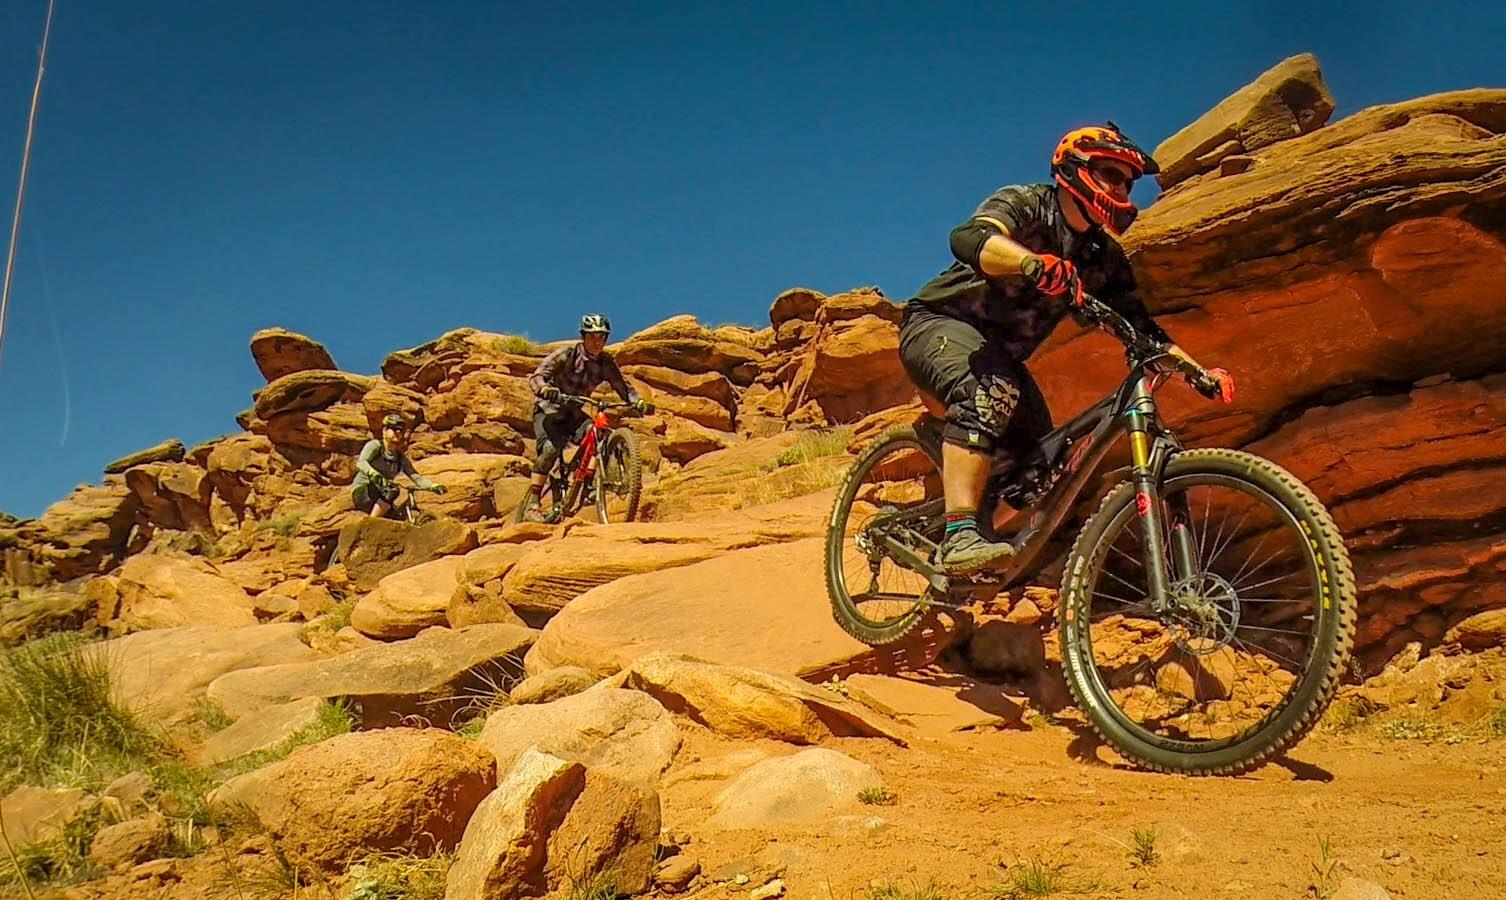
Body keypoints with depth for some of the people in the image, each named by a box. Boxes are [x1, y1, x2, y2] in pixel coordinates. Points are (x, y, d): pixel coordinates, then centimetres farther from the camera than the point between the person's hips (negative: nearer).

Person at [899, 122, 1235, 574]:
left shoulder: (1103, 256, 3)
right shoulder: (1025, 203, -15)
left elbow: (1140, 326, 4)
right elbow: (967, 239, -36)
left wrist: (1200, 372, -11)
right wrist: (1033, 263, -55)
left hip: (999, 354, 8)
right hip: (938, 325, -8)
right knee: (993, 392, -37)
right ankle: (959, 536, -44)